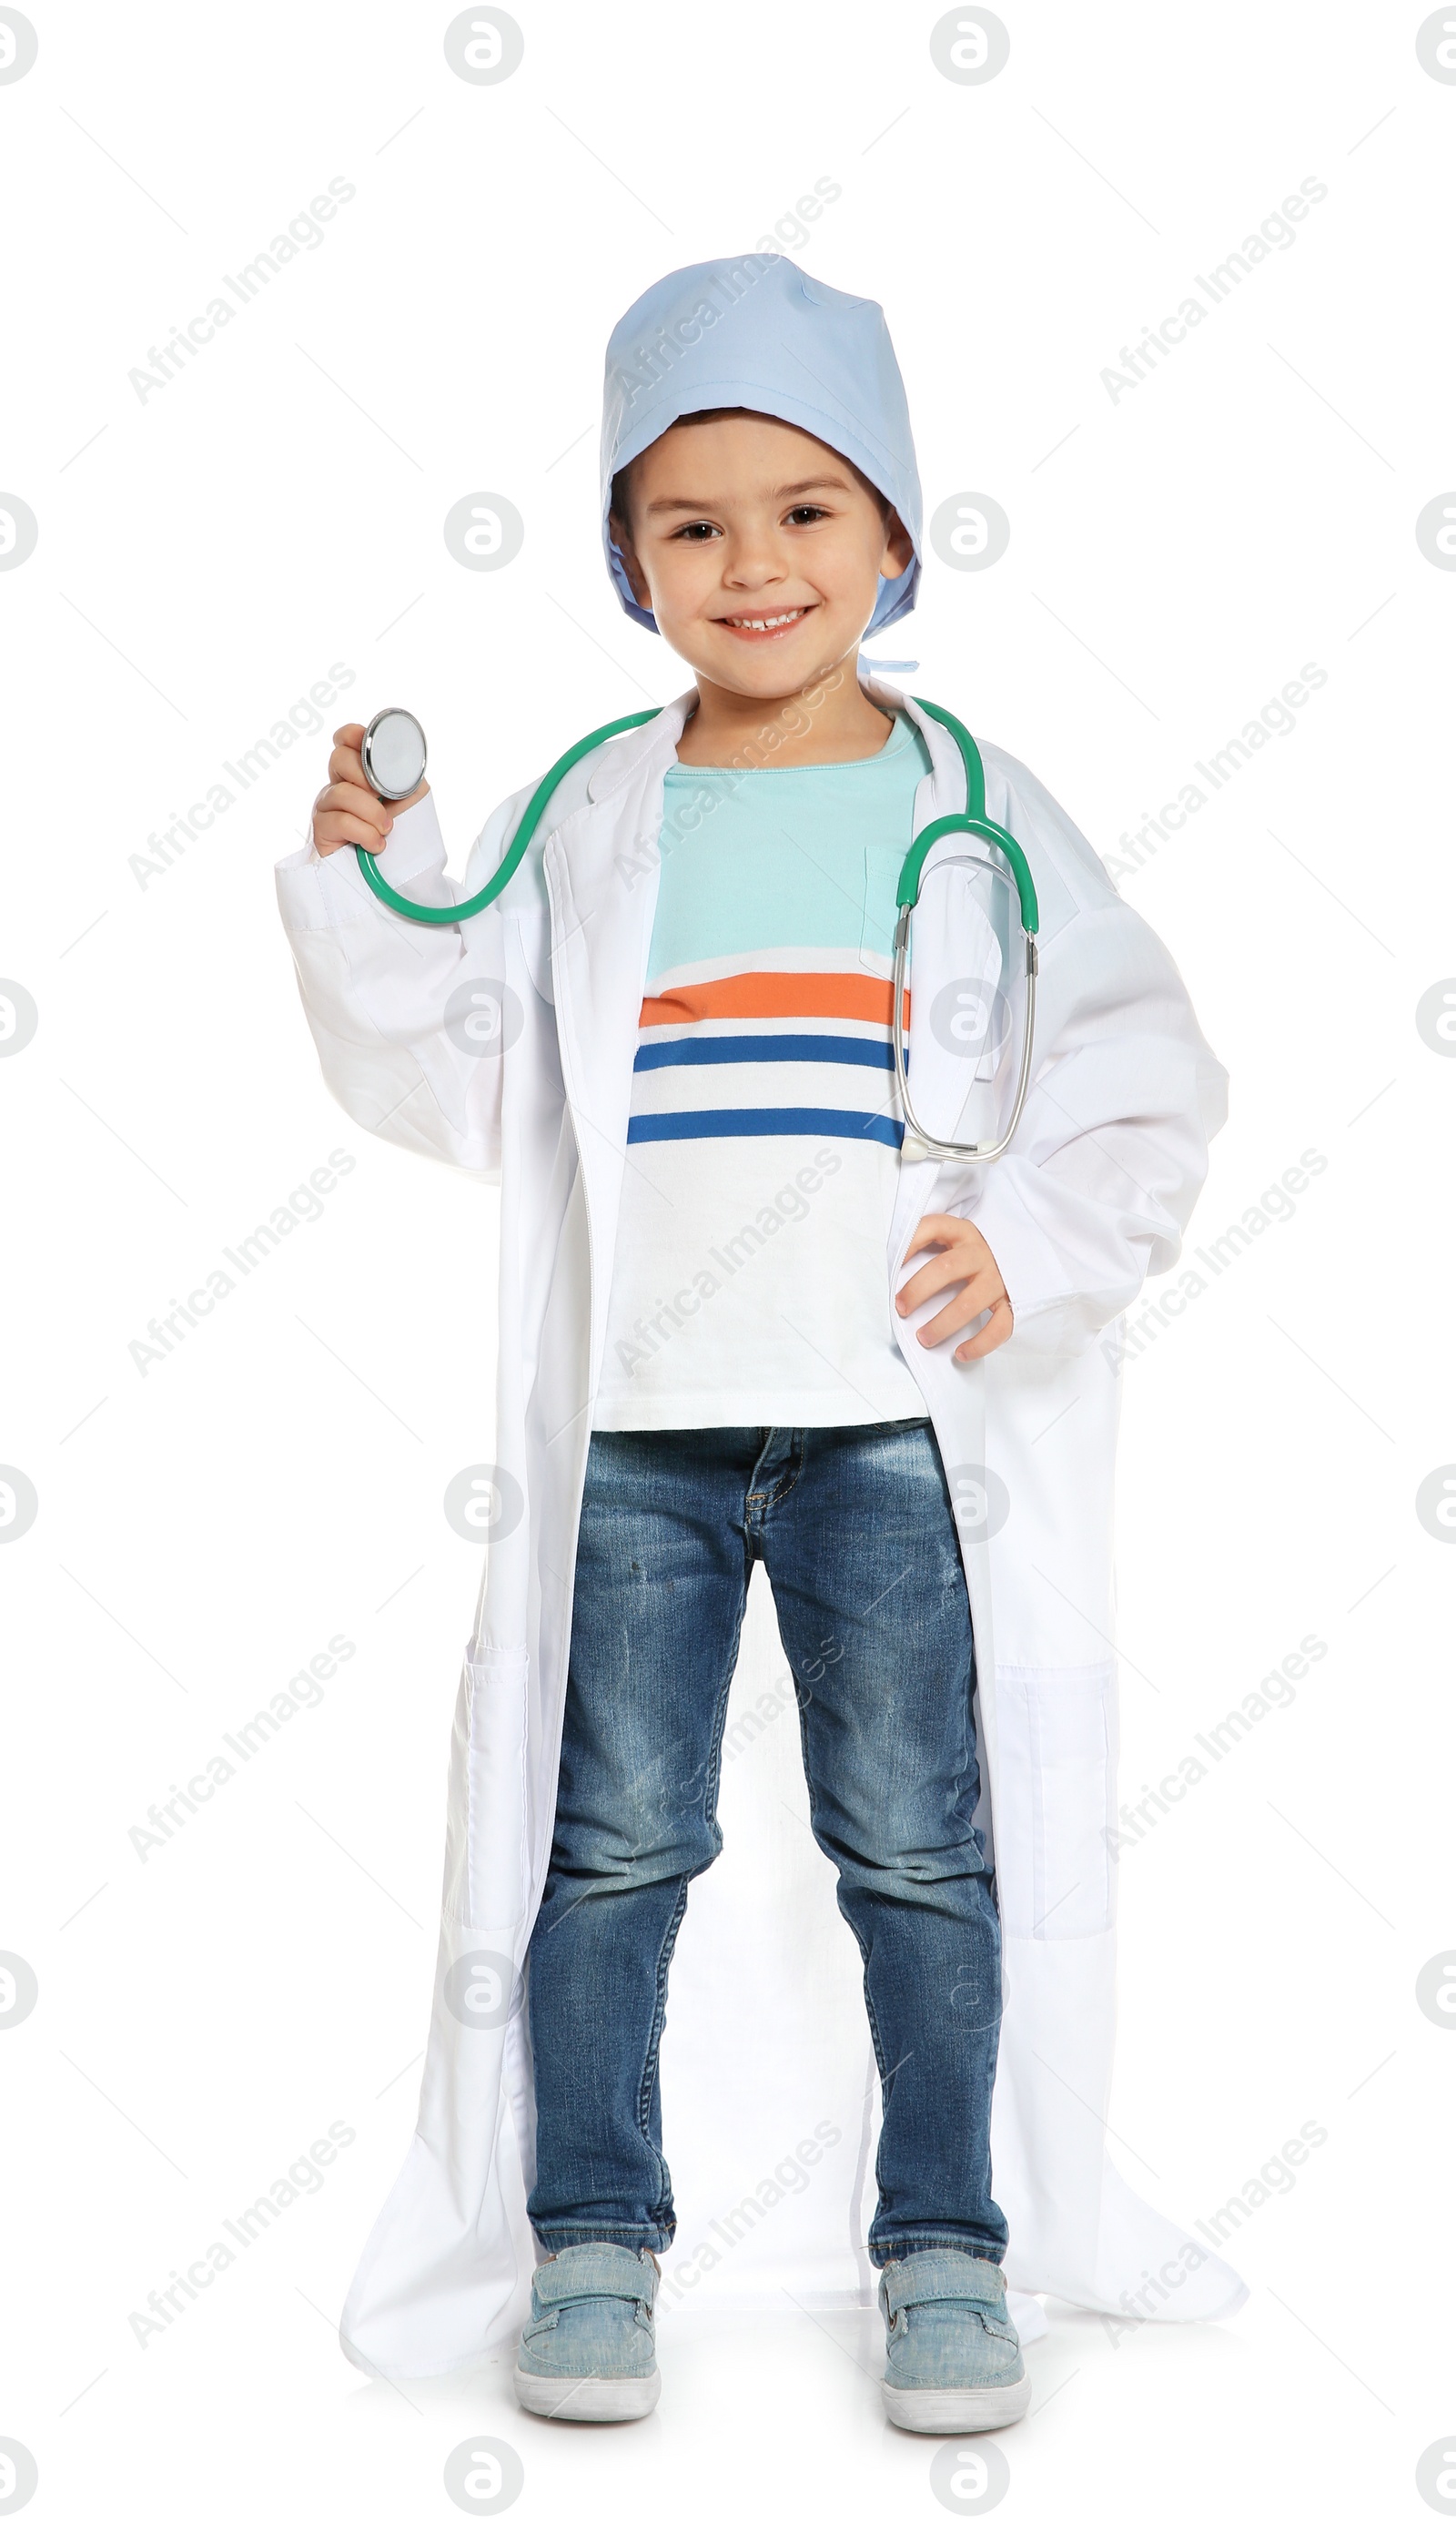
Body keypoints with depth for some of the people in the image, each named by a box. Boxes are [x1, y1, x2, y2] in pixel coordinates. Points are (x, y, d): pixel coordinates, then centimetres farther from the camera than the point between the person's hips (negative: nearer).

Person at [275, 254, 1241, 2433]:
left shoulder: (978, 813, 3)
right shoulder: (587, 825, 6)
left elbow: (1144, 1084, 3)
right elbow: (461, 1084, 5)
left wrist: (1033, 1244, -11)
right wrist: (372, 896, -8)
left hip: (898, 1418, -1)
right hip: (632, 1424, 1)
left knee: (920, 1840, 7)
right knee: (608, 1835, 9)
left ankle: (948, 2241, 22)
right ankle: (592, 2233, 24)